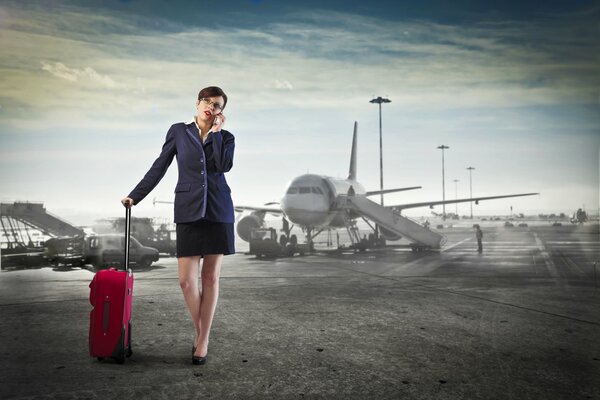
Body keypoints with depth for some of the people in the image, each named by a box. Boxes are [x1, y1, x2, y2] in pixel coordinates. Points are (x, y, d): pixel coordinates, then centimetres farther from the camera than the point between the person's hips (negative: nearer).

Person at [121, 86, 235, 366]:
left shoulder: (226, 137, 8)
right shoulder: (179, 131, 9)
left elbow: (224, 165, -12)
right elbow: (159, 167, 10)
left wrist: (215, 132, -5)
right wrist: (135, 195, 7)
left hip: (218, 211, 1)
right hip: (189, 211, 0)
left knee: (211, 278, 4)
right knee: (187, 280, -5)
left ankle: (203, 340, 15)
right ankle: (199, 332, 19)